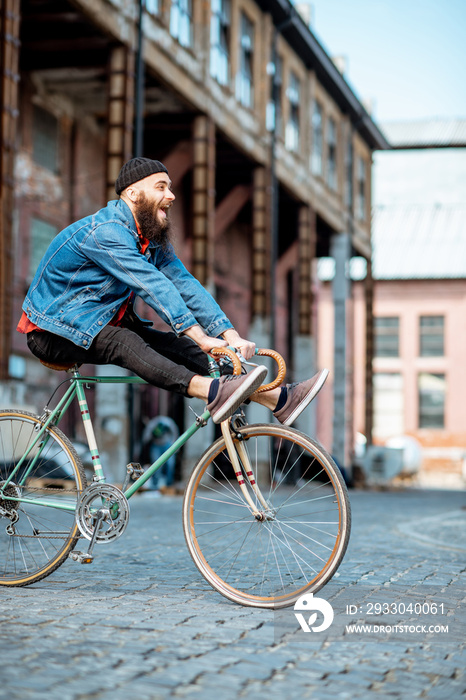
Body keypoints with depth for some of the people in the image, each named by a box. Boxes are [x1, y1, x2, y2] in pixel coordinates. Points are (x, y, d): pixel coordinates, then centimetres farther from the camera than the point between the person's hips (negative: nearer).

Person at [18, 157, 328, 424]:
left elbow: (184, 284, -5)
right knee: (123, 342, -36)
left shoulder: (154, 240, 5)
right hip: (55, 333, -8)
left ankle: (279, 398, -20)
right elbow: (153, 286, -33)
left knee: (180, 347, -11)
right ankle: (213, 393, -58)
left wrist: (231, 335, -17)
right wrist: (200, 336, -40)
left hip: (102, 324, 8)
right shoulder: (106, 232, -25)